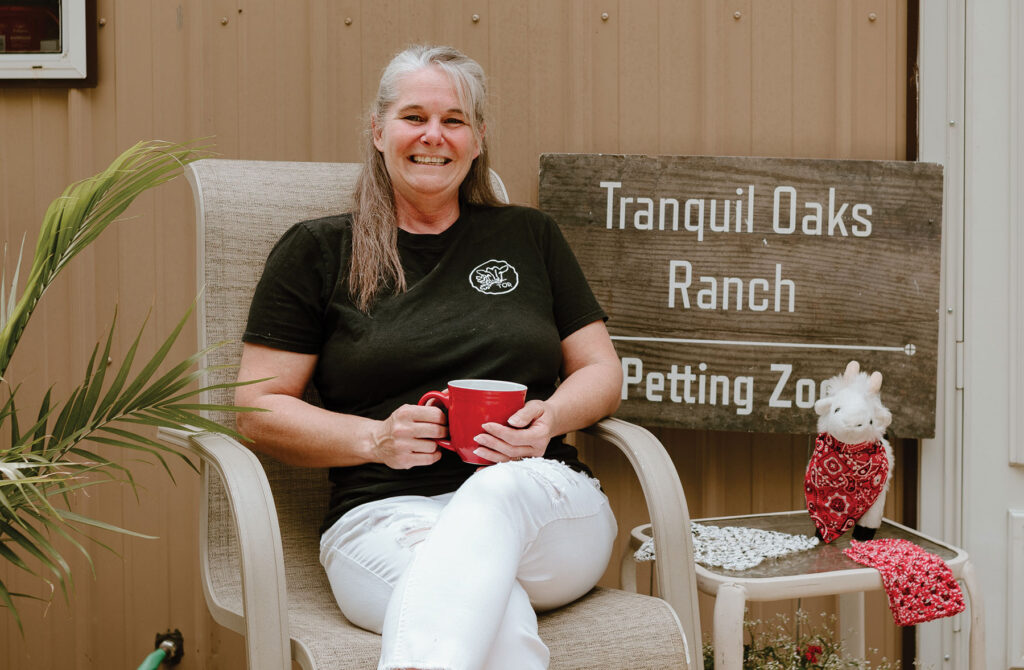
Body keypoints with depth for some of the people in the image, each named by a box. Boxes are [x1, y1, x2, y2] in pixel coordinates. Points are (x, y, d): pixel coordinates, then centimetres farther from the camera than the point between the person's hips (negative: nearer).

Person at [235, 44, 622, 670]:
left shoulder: (530, 236, 19)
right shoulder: (318, 251, 12)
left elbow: (601, 370, 19)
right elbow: (260, 408, 8)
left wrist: (551, 418, -5)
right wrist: (376, 438, -9)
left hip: (538, 500, 2)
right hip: (385, 511, -2)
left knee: (498, 489, -40)